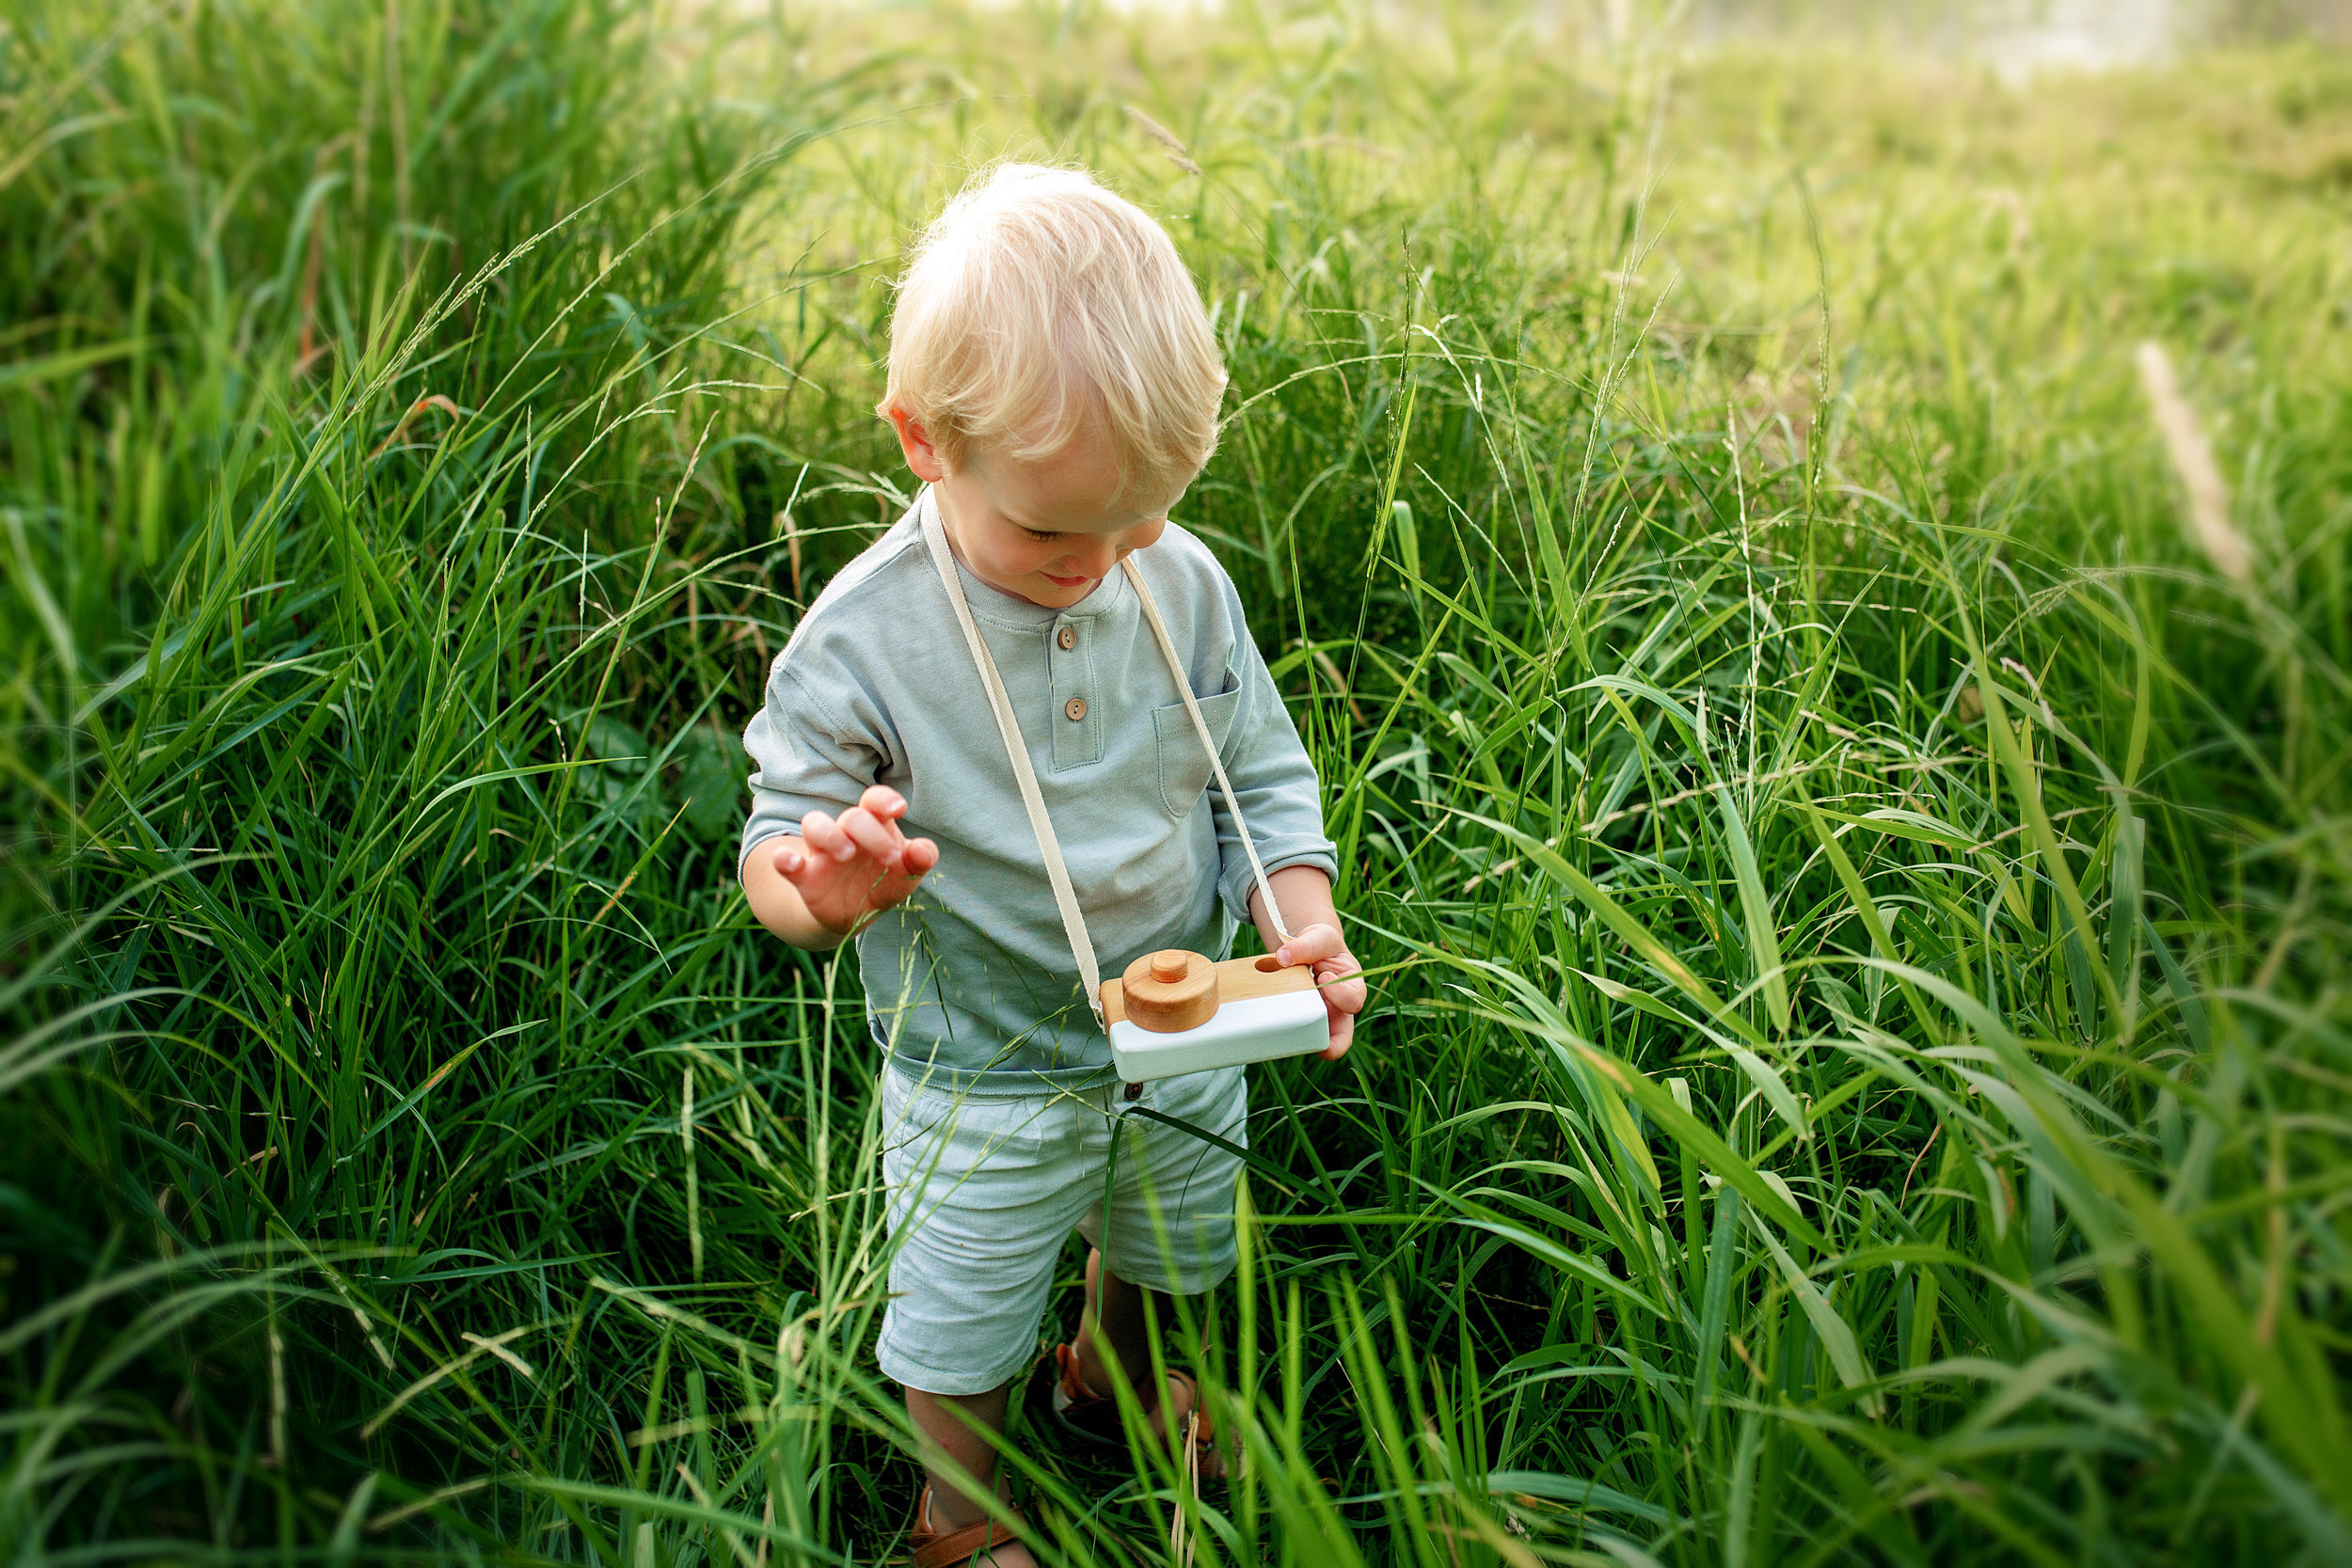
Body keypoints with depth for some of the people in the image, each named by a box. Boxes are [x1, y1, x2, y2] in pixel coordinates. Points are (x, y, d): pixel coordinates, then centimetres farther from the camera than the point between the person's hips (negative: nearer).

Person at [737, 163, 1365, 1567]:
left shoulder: (1187, 584, -14)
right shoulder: (861, 644, -25)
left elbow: (1264, 772, -3)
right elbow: (778, 847, -18)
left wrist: (1304, 920, -19)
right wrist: (821, 890, -41)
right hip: (987, 1083, -4)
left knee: (1170, 1248, 31)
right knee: (965, 1322, 18)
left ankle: (1117, 1376, 66)